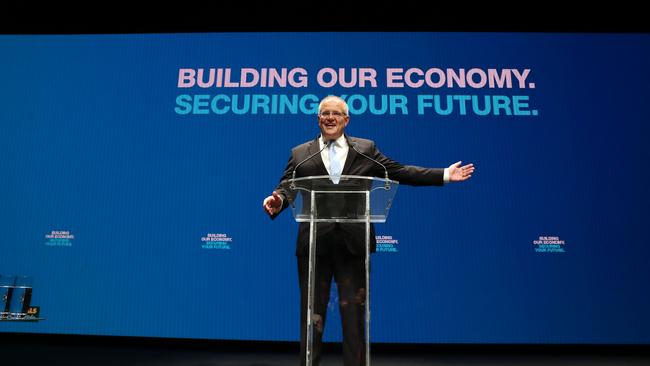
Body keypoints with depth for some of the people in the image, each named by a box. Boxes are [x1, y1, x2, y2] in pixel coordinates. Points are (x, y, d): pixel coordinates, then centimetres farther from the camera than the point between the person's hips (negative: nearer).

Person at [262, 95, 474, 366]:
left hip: (353, 243, 0)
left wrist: (444, 175, 3)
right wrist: (277, 200, -21)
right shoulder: (300, 154, 12)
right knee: (312, 312, 9)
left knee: (354, 311, 8)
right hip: (314, 244, 0)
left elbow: (399, 172, 8)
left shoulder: (366, 149, 12)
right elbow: (286, 187, 2)